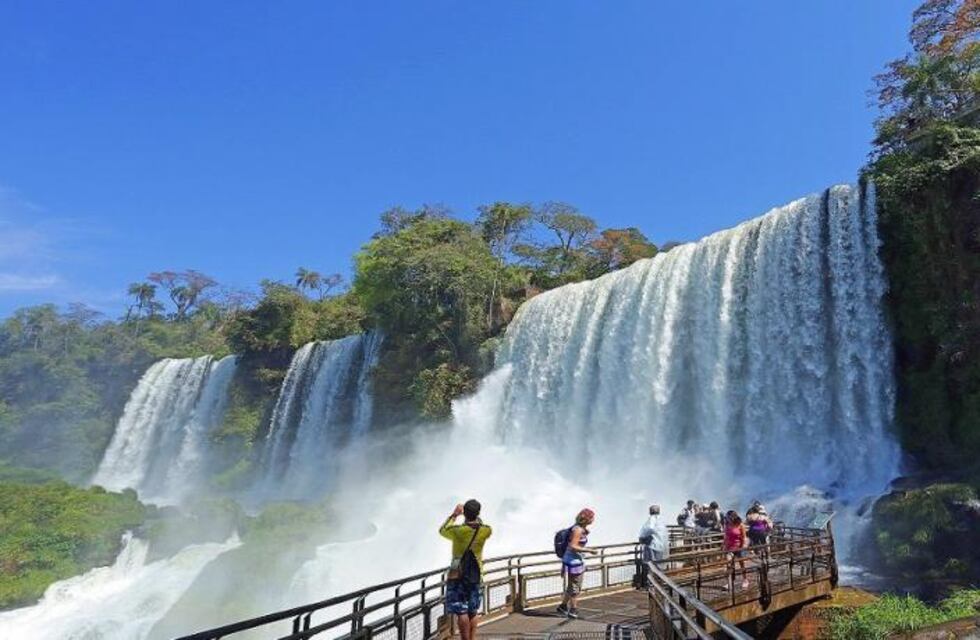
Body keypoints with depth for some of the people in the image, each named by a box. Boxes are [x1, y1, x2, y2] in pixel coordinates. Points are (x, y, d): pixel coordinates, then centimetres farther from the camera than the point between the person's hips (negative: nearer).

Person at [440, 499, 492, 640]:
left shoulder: (457, 531, -17)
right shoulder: (485, 531, -9)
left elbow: (442, 530, 5)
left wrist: (454, 515, 12)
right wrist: (475, 515, 20)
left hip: (457, 575, -4)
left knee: (461, 612, -1)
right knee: (473, 611, 14)